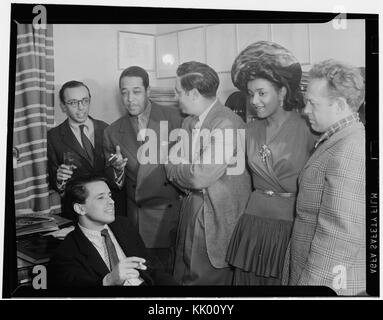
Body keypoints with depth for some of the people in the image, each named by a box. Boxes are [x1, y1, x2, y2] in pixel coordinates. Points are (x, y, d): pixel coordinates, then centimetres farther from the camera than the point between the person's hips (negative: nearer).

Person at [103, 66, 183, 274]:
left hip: (174, 212, -1)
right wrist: (117, 169, -13)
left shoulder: (174, 117, -2)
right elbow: (114, 185, 7)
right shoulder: (113, 132, 5)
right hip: (140, 221, 2)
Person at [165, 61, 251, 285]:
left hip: (217, 218, -7)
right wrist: (191, 170, -11)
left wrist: (176, 169, -6)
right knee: (183, 277, 16)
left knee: (206, 279, 5)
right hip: (191, 212, 8)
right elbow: (171, 164, 7)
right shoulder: (188, 123, 9)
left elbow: (201, 177, -22)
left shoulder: (227, 123, -19)